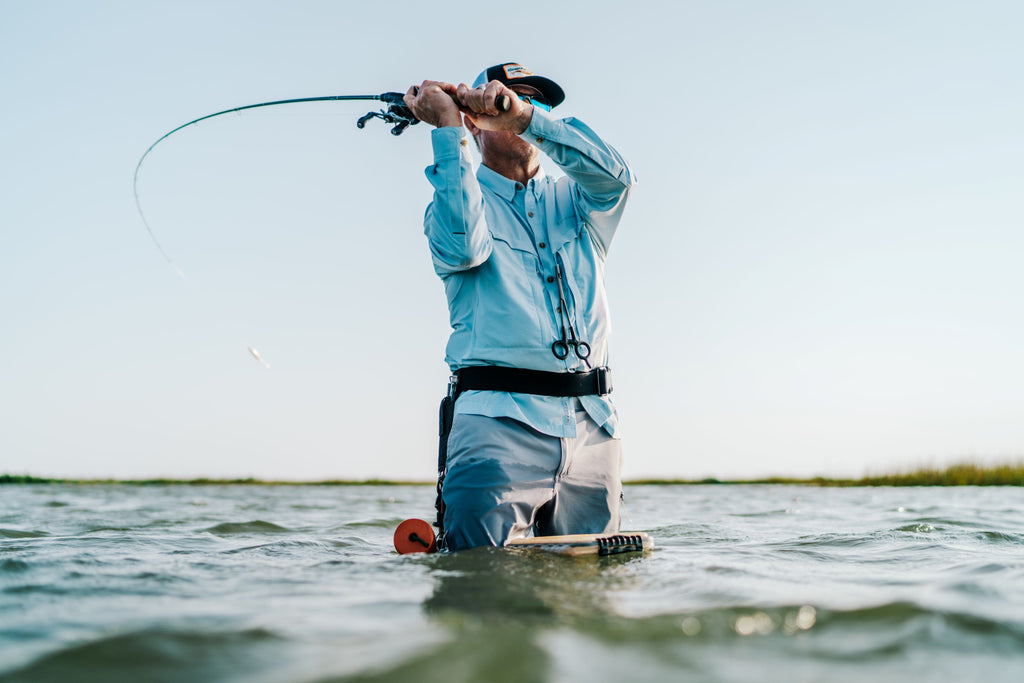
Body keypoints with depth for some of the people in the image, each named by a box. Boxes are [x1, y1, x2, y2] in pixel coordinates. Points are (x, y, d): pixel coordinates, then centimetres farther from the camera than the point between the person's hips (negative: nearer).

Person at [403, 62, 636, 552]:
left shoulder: (574, 202, 19)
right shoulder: (458, 198, 12)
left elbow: (613, 175, -5)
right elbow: (463, 246, -13)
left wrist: (526, 116, -15)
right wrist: (447, 129, -10)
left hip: (592, 426, 4)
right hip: (498, 423, -3)